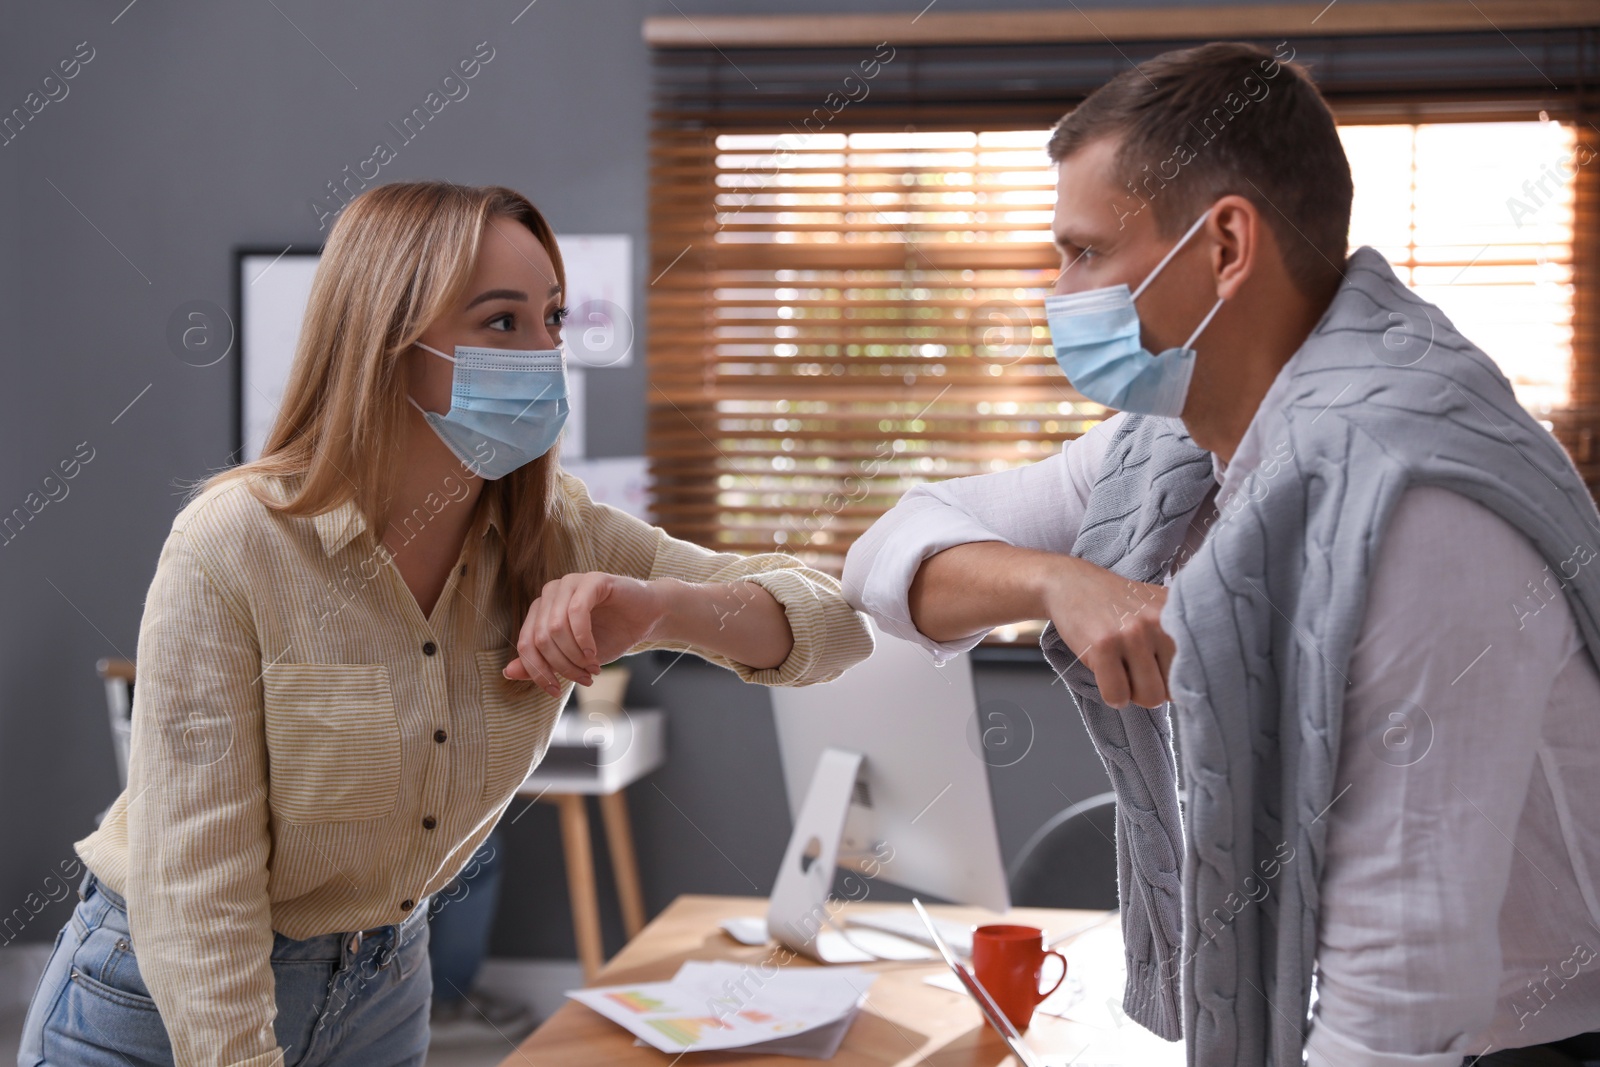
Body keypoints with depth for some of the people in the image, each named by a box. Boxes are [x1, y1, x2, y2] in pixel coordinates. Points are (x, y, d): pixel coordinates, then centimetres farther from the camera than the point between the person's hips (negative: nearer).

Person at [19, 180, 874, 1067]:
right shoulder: (231, 547, -25)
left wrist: (661, 607, -28)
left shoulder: (557, 538, -10)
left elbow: (834, 621, -9)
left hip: (383, 987, 5)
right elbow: (193, 891, -25)